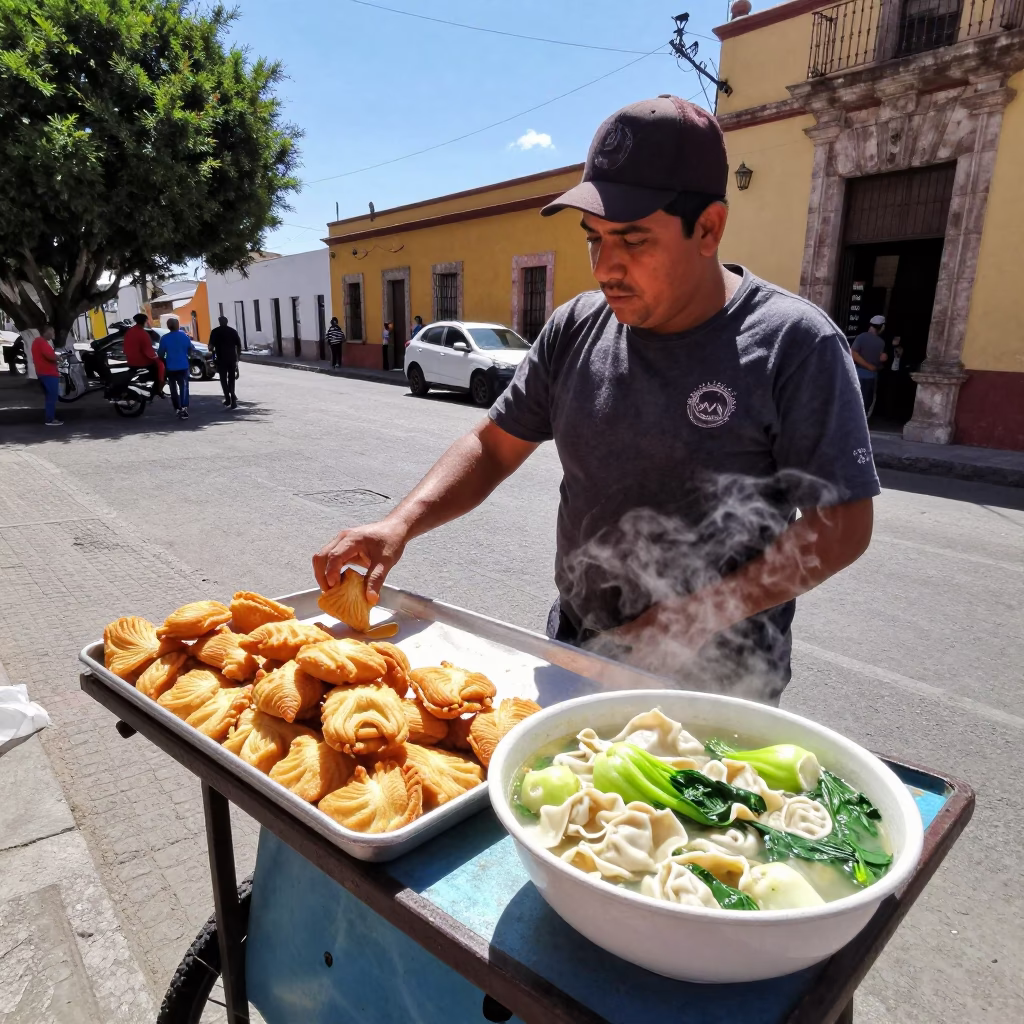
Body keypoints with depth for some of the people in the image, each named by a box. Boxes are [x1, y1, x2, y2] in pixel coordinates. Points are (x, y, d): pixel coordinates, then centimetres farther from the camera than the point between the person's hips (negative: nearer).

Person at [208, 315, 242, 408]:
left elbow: (211, 346, -7)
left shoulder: (215, 331, -1)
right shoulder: (233, 331, 7)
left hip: (221, 359, -2)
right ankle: (233, 399, 2)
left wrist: (212, 350, 16)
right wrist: (238, 357, 14)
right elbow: (239, 345, 5)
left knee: (223, 379, 7)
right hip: (232, 358, 3)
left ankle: (228, 399, -3)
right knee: (231, 379, 12)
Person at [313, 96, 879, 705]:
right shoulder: (575, 330, -1)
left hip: (718, 679, -4)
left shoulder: (793, 343, -16)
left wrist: (694, 619, -23)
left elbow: (842, 526, -16)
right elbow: (493, 447, 3)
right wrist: (400, 524, -12)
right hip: (575, 650, 5)